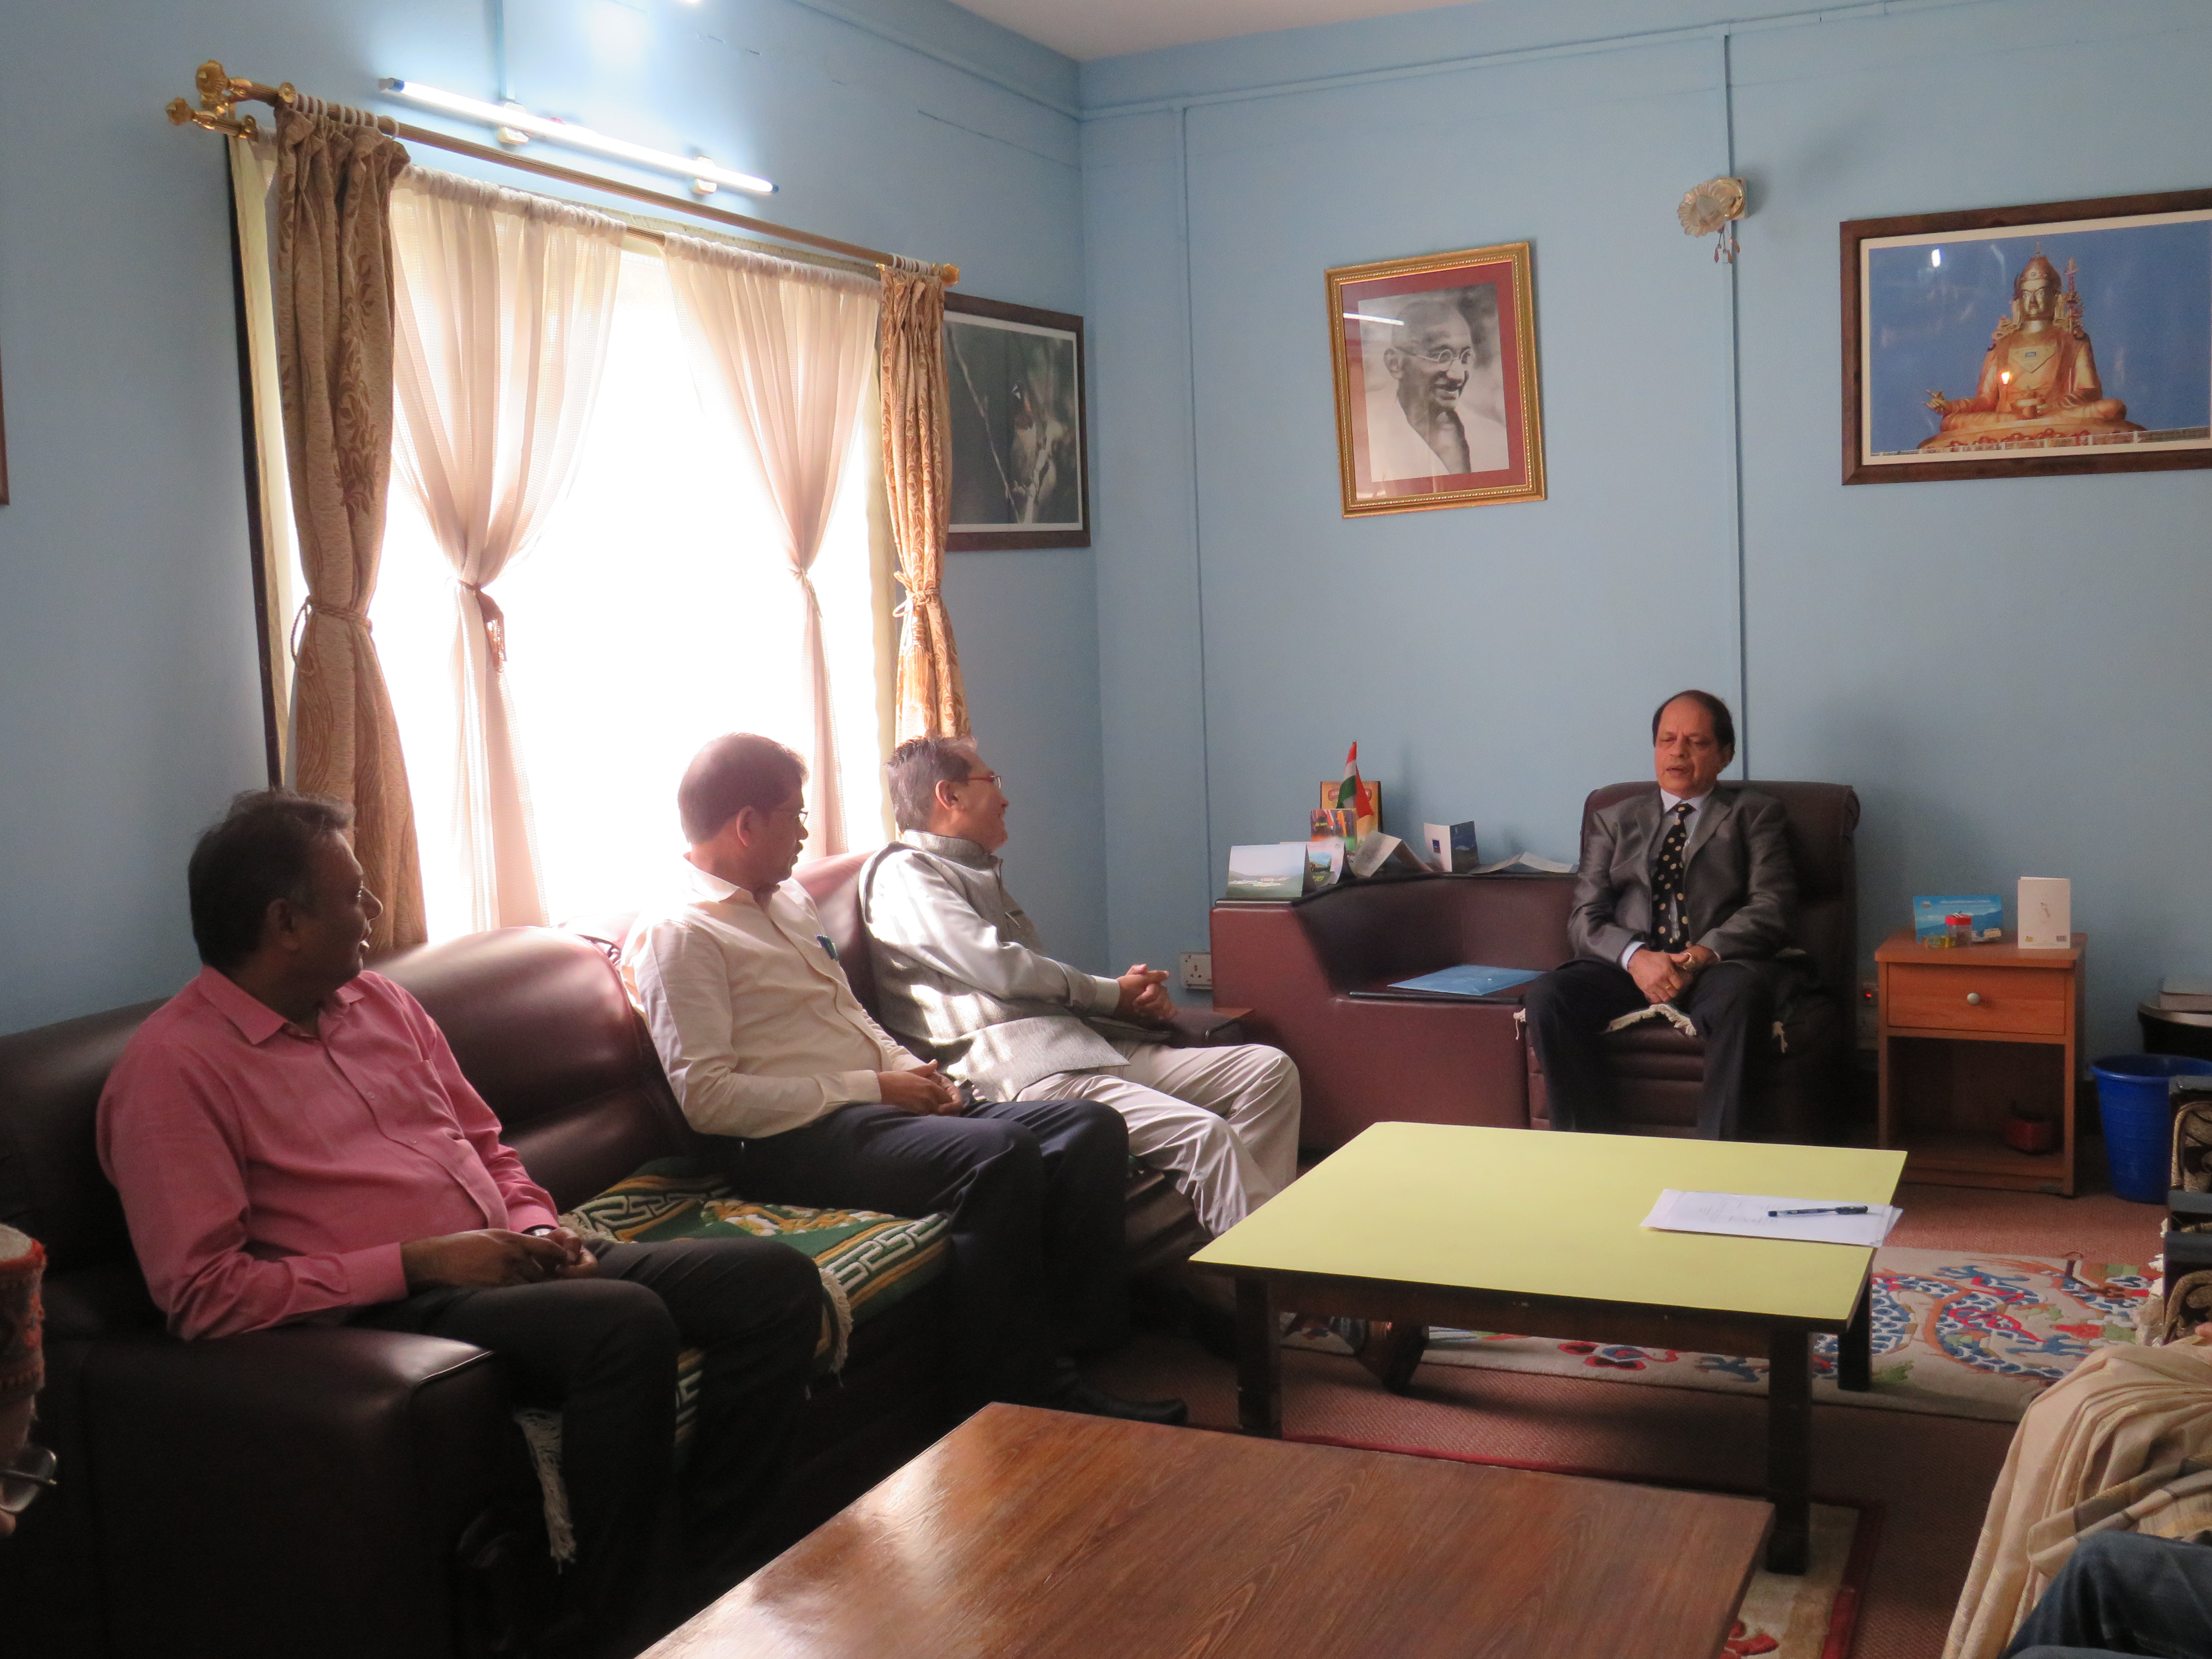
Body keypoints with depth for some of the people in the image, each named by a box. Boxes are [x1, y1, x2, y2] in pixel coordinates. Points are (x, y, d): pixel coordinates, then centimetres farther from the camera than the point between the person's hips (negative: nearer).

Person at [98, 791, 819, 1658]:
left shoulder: (379, 1000, 16)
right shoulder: (171, 1068, -7)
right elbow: (204, 1294, -14)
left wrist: (539, 1230, 1)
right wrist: (417, 1263, -17)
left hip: (507, 1268, 8)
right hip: (387, 1315, -8)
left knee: (779, 1280, -8)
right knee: (626, 1320, -35)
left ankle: (712, 1577, -4)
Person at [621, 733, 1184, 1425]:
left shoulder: (789, 901, 21)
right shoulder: (676, 934, -8)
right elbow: (705, 1096, -16)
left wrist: (910, 1070, 5)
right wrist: (871, 1089, -15)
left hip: (874, 1105, 9)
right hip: (793, 1140, -9)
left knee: (1091, 1128, -7)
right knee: (1000, 1154, -32)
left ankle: (1074, 1351, -8)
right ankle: (1019, 1398, -21)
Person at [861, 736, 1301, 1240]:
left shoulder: (982, 875, 31)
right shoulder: (904, 872, 0)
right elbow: (998, 967, -12)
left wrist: (1134, 993, 4)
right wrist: (1114, 994, 0)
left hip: (1089, 1046, 10)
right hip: (1018, 1068, -10)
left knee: (1268, 1069, -3)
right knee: (1206, 1135, -28)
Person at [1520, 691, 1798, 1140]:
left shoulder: (1755, 814, 18)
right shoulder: (1614, 820, 22)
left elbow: (1771, 907, 3)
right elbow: (1586, 917, 10)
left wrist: (1704, 955, -15)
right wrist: (1636, 957, -13)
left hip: (1720, 966, -2)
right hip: (1629, 968, 2)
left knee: (1737, 995, -38)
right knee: (1546, 997, -28)